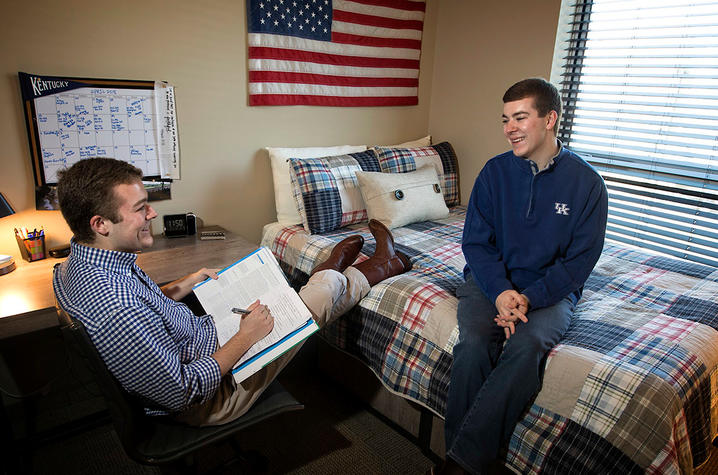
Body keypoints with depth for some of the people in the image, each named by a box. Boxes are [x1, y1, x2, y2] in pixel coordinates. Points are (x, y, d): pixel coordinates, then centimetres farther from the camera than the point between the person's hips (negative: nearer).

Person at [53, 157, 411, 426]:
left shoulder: (75, 266, -8)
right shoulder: (115, 308, -39)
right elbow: (184, 393, -30)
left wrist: (185, 285, 4)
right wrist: (247, 337, -22)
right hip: (216, 394, -8)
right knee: (322, 293, 2)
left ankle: (326, 272, 48)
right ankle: (379, 268, 30)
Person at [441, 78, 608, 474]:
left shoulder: (586, 184, -3)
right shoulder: (495, 171, 1)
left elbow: (580, 260, -4)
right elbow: (475, 241, -1)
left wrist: (528, 297, -19)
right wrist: (501, 292, -18)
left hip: (551, 290, -1)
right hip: (491, 279, 2)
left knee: (526, 345, -31)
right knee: (473, 344, -27)